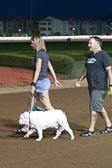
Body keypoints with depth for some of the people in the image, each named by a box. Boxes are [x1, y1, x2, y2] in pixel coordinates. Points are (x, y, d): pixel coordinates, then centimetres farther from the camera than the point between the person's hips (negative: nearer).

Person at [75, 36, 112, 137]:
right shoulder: (90, 56, 16)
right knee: (99, 107, 15)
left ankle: (91, 130, -2)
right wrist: (79, 81, 24)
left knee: (94, 108, -7)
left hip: (100, 87, -9)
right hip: (92, 87, 9)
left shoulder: (103, 55, -11)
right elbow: (86, 69, 26)